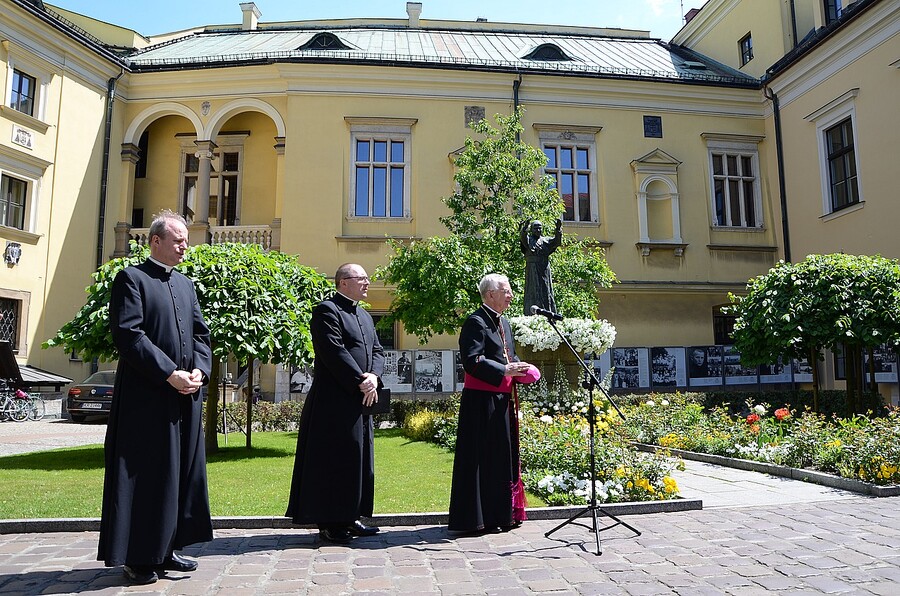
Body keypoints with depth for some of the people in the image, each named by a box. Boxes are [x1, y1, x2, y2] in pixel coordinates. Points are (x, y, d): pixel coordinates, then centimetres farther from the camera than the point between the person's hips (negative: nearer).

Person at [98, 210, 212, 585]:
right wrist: (169, 374, -18)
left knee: (181, 473, 12)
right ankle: (138, 558, 13)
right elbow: (128, 333, -14)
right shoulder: (131, 279, -3)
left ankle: (165, 549, 24)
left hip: (185, 395, 7)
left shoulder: (185, 284, 18)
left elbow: (201, 332, 14)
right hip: (146, 396, -7)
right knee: (143, 476, 1)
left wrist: (199, 370, -4)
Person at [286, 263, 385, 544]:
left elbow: (377, 350, 14)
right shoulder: (327, 310, -8)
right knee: (334, 460, -3)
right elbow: (334, 352, -18)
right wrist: (360, 382, -17)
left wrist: (374, 376, -6)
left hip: (361, 400, 9)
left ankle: (349, 517, 24)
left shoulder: (365, 316, 20)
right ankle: (329, 523, 8)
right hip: (335, 401, -9)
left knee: (358, 460, 13)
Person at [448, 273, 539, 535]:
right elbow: (472, 360, -22)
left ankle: (501, 513, 28)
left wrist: (520, 369, 6)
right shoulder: (476, 322, -14)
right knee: (483, 459, -3)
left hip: (503, 400, 10)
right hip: (482, 401, -10)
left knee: (504, 456, 16)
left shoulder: (504, 323, 17)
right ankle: (480, 518, 7)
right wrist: (505, 370, -23)